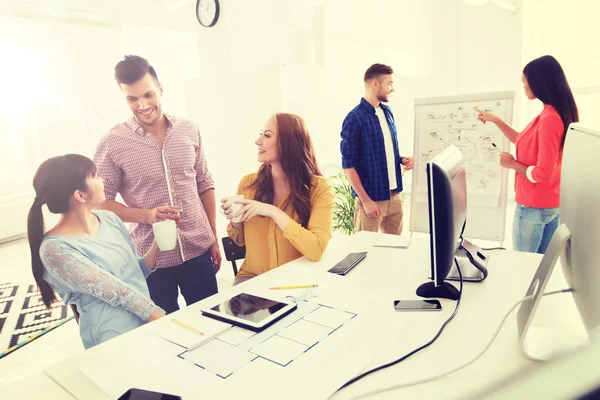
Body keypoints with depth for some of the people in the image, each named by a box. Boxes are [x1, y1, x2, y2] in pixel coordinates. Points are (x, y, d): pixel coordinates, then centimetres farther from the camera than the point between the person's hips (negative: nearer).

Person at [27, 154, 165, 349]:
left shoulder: (109, 219, 4)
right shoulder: (55, 248, -14)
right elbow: (116, 291, -17)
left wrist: (157, 245, -5)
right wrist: (164, 321, -15)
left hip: (149, 324, 6)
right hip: (115, 341, -5)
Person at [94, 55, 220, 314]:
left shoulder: (189, 132, 0)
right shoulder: (112, 144, -9)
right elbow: (102, 201, -4)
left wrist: (213, 238, 7)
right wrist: (147, 215, -21)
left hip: (198, 250, 3)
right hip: (152, 258, -2)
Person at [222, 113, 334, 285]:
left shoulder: (319, 188, -13)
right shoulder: (248, 183, -5)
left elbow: (316, 250, -24)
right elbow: (241, 241, 9)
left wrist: (274, 212, -25)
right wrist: (236, 221, -13)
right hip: (253, 277, 1)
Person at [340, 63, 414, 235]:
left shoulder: (387, 112, 8)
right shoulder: (355, 119, -14)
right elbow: (348, 164, -14)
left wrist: (402, 159, -1)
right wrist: (366, 200, -16)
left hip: (394, 195, 7)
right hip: (372, 197, -7)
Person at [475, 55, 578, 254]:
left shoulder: (549, 119, -24)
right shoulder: (557, 114, 5)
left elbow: (543, 174, -26)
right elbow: (524, 142, 19)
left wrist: (512, 164, -10)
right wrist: (495, 120, 17)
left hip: (534, 207, -9)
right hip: (552, 204, 9)